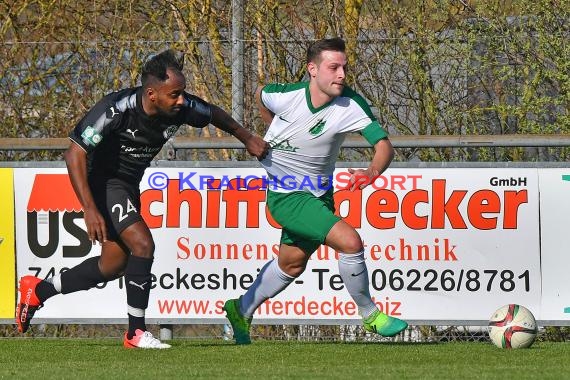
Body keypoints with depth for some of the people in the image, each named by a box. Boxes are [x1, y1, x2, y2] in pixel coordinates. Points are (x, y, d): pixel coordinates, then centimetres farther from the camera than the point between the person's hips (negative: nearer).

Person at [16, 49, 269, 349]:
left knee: (114, 265, 13)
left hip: (129, 185, 8)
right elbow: (74, 154, -29)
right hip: (103, 181, -8)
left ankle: (38, 290, 30)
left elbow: (214, 114, 8)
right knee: (142, 243, -22)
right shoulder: (116, 110, -32)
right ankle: (136, 333, -12)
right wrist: (90, 209, -34)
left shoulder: (181, 108, -16)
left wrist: (247, 138, 12)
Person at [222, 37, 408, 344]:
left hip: (318, 193, 5)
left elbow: (383, 144, -27)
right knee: (349, 241, -21)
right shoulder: (285, 96, -20)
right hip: (285, 195, -5)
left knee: (292, 262, 23)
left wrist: (373, 171, -48)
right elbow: (259, 95, 4)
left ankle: (242, 311, 45)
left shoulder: (350, 105, -19)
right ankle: (369, 315, -3)